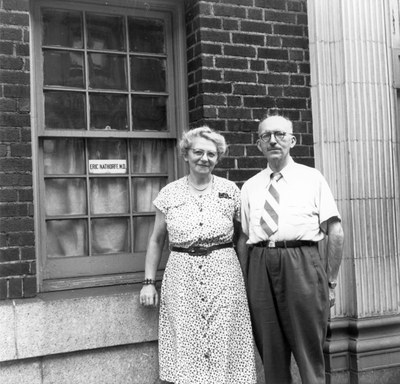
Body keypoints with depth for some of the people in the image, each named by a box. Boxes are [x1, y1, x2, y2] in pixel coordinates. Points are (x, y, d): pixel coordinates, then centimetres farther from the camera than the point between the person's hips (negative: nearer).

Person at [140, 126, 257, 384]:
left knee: (224, 345, 1)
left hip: (224, 275, 0)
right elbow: (156, 240, 12)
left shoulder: (230, 190, 4)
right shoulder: (169, 194, 5)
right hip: (182, 276, 1)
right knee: (185, 350, 1)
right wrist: (149, 281, 7)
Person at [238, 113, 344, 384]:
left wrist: (331, 282, -1)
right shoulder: (250, 186, 14)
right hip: (260, 268, 3)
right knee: (272, 357, 9)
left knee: (310, 354, 1)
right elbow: (244, 238, 14)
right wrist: (245, 283, 8)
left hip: (302, 265, -3)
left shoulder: (312, 178, 6)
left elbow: (336, 233, 2)